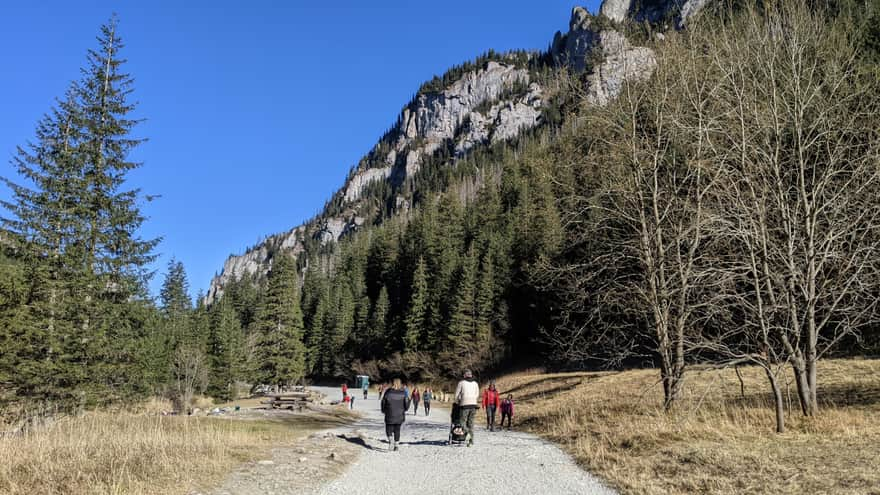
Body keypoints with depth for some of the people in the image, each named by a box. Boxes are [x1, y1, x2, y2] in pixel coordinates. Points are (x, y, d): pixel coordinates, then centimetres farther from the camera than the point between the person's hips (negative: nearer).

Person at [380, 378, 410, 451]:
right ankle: (395, 444, 15)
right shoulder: (403, 394, -5)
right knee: (397, 430, 15)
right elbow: (406, 405, -4)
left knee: (389, 430, 8)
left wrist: (384, 411, 16)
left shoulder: (388, 392, -7)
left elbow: (383, 403, -1)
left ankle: (391, 439, -19)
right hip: (399, 415, 2)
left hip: (389, 415, -2)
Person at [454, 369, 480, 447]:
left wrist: (457, 402, 21)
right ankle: (471, 440, 5)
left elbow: (457, 394, 4)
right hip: (473, 404, 4)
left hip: (465, 405, -4)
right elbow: (477, 395, 14)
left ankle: (467, 432, -23)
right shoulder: (475, 383, 12)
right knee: (471, 422, 10)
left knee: (463, 421, 4)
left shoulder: (461, 383, 0)